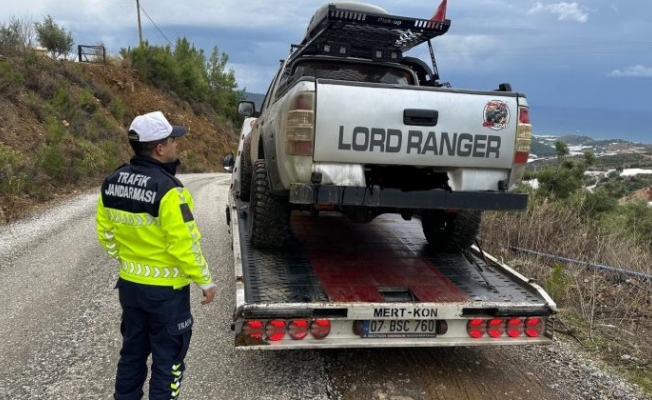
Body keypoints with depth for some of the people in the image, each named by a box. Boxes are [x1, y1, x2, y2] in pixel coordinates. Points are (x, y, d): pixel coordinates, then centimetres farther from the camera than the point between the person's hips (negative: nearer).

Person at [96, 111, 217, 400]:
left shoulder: (112, 183, -1)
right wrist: (205, 281, -11)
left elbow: (105, 233, 8)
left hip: (129, 284, 7)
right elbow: (185, 245, -23)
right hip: (166, 290, -7)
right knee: (167, 357, 10)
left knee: (133, 351, 24)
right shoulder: (168, 190, -25)